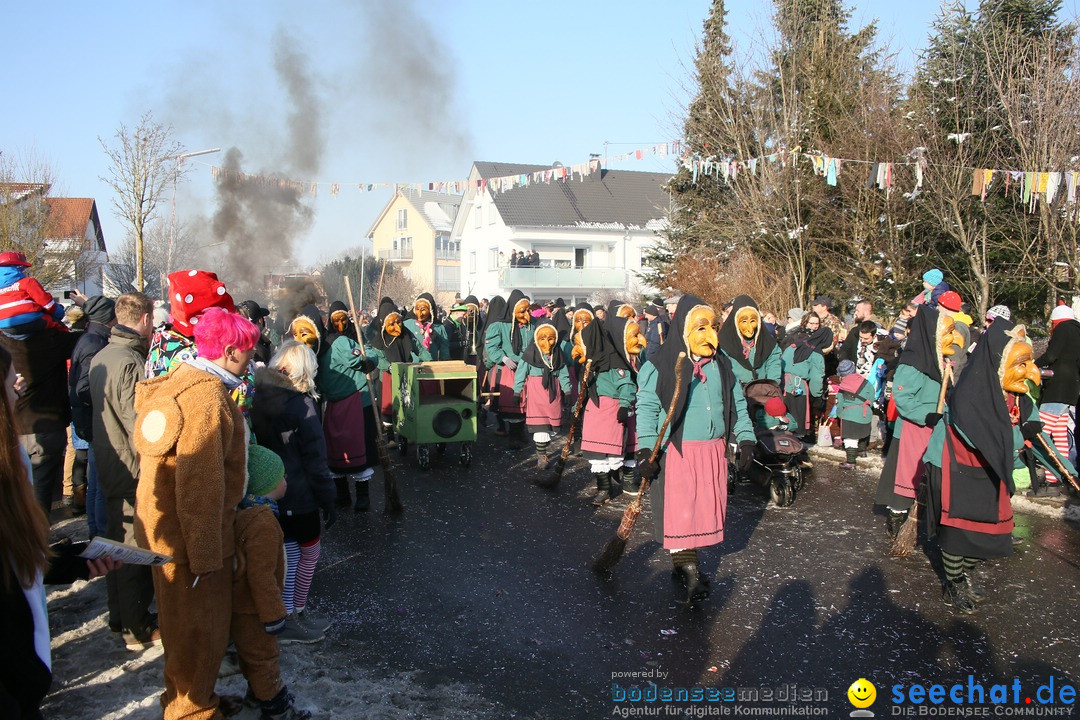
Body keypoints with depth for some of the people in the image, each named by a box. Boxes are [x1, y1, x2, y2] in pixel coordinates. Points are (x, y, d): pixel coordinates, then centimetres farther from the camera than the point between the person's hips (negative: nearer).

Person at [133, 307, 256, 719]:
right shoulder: (206, 397, -24)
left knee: (190, 627, 25)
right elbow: (200, 486, -27)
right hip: (190, 540, -10)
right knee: (199, 633, 7)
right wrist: (206, 555, -22)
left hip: (163, 528, 10)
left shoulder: (183, 379, 8)